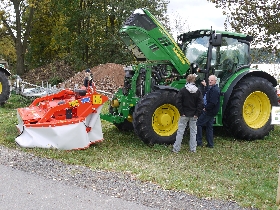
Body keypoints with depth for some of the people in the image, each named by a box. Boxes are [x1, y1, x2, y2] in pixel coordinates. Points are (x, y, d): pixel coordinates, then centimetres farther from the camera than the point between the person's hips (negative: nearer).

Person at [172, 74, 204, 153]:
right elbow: (201, 103, -5)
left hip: (184, 115, -2)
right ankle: (193, 149, 16)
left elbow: (178, 102, -12)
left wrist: (181, 113, -7)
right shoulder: (197, 91, -2)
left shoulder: (182, 90, -8)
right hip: (193, 115, 2)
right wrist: (197, 114, -2)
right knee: (193, 132, 12)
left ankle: (176, 148, 7)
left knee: (180, 131, 4)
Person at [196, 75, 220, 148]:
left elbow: (213, 103, -27)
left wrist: (205, 108, -19)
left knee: (198, 123, -6)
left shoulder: (215, 90, -20)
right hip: (210, 111, 11)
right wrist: (205, 86, 29)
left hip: (209, 111, -11)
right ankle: (210, 144, 19)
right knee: (209, 127, 14)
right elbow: (207, 93, 33)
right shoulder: (211, 88, 13)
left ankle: (199, 142, -2)